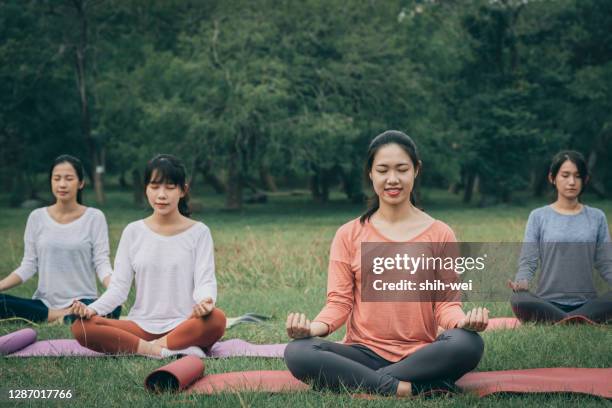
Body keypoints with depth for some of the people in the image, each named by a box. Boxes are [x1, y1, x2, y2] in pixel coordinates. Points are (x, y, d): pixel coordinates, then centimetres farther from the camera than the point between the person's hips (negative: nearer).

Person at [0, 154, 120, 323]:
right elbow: (28, 265, 6)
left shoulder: (94, 217, 1)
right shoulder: (37, 217, 8)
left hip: (82, 301, -3)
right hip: (44, 303, 3)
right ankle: (64, 317, -14)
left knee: (113, 309, -35)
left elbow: (102, 263, -4)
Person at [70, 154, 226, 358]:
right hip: (141, 326, 2)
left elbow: (205, 280, -6)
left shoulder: (198, 232, 5)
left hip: (183, 326, -2)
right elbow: (119, 286, 5)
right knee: (81, 327, -25)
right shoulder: (133, 232, 9)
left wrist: (205, 301, -31)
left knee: (216, 319, -36)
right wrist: (92, 309, -16)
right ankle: (165, 351, -31)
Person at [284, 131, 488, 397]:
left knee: (469, 344, -33)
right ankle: (403, 388, -27)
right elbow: (339, 302, 3)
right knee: (297, 352, -28)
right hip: (364, 353, 0)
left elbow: (445, 303, 3)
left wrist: (464, 321, -22)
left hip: (421, 355, 0)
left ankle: (358, 382, -25)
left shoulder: (440, 234, 7)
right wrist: (313, 327, -19)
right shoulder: (349, 235, 8)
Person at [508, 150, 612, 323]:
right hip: (548, 303, -1)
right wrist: (521, 283, -21)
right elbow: (528, 262, 2)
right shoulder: (539, 217, 7)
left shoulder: (597, 218, 11)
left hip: (586, 303, 1)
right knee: (519, 301, -35)